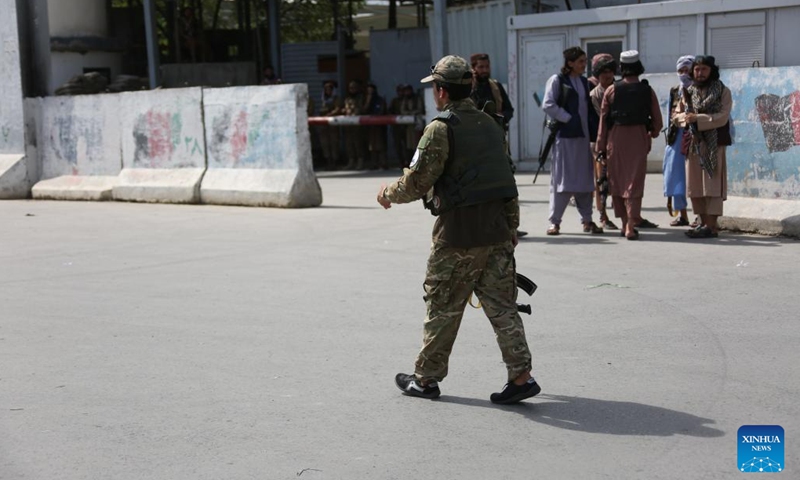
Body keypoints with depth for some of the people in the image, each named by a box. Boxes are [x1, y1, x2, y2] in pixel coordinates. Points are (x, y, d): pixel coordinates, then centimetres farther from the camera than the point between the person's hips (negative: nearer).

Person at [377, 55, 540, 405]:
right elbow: (505, 179, 14)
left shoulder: (441, 129, -12)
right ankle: (521, 376, 2)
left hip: (458, 233, -6)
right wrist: (511, 227, 20)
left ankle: (426, 378, 18)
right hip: (497, 230, 6)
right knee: (502, 305, 8)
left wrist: (388, 194, 7)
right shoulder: (490, 124, 11)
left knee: (443, 308, 6)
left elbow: (417, 182, -13)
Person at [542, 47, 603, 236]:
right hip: (564, 135, -6)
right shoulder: (557, 80, -3)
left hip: (583, 135, 6)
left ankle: (587, 220, 12)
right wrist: (568, 119, -13)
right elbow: (548, 105, -11)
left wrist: (594, 132, 8)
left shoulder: (584, 82, 16)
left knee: (584, 178, 7)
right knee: (562, 178, -5)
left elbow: (589, 108, 19)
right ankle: (555, 221, 1)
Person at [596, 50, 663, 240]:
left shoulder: (612, 90, -1)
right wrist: (653, 134, 26)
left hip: (616, 139, 0)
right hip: (639, 138, 0)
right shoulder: (647, 91, 0)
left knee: (617, 181, 11)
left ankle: (625, 223, 16)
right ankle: (631, 226, -9)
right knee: (634, 182, 0)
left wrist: (601, 147, 5)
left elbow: (603, 120, -1)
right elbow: (658, 121, 4)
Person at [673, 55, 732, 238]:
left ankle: (711, 225, -6)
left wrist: (697, 118, -18)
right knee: (694, 184, 4)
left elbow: (722, 117, -10)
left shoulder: (723, 92, 1)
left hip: (714, 143, -5)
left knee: (712, 183, -7)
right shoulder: (689, 92, 13)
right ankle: (703, 222, 11)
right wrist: (684, 117, -11)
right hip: (693, 143, 5)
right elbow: (676, 115, 12)